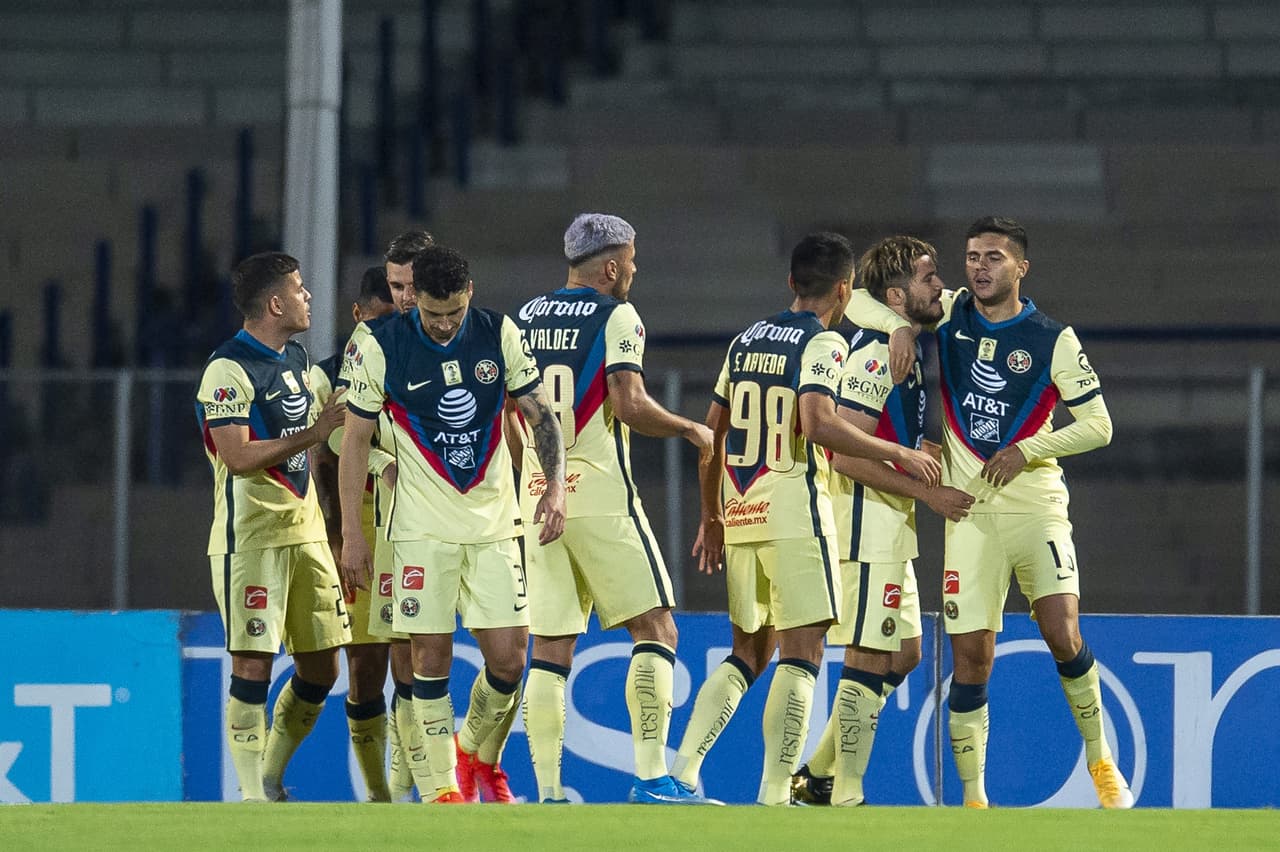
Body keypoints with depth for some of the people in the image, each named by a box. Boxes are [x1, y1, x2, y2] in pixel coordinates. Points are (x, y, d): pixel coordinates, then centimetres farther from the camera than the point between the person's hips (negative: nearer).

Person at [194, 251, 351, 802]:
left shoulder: (296, 358, 15)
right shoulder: (229, 369, -13)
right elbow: (238, 456, -21)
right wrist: (313, 433, -18)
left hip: (305, 530, 8)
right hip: (250, 535, -8)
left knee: (321, 667, 7)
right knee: (254, 663, -9)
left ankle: (272, 775, 22)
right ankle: (253, 794, -5)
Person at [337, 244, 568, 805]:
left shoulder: (499, 335, -1)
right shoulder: (381, 348, -7)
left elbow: (539, 414, 7)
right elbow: (355, 440, 0)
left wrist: (556, 485, -8)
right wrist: (351, 534, -3)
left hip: (494, 522, 2)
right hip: (423, 526, -2)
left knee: (508, 657, -3)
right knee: (431, 656, -5)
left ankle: (474, 749, 23)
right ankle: (439, 783, 7)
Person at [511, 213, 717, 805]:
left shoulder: (524, 319, 13)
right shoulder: (615, 317, -5)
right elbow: (630, 406, -16)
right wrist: (691, 430, -1)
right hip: (600, 496, -6)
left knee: (550, 647, 6)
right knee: (655, 629, -1)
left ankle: (547, 790, 0)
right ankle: (651, 778, -11)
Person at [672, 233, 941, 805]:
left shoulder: (745, 341, 14)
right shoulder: (824, 343, -7)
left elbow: (713, 432, 17)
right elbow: (817, 423, -23)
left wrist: (711, 516, 25)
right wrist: (899, 455, -14)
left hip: (740, 517, 7)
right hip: (795, 515, -7)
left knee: (748, 654, 16)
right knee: (801, 652, -3)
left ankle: (682, 772, 5)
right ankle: (775, 796, -9)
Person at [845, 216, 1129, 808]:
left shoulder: (1052, 339, -1)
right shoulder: (949, 314, 5)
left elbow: (1098, 425, 0)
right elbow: (855, 302, 9)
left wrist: (1027, 450, -12)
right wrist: (903, 327, -11)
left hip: (1035, 507, -2)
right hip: (969, 511, 2)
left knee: (1062, 634, -16)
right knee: (970, 657, -3)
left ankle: (1100, 759, 5)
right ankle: (973, 798, 4)